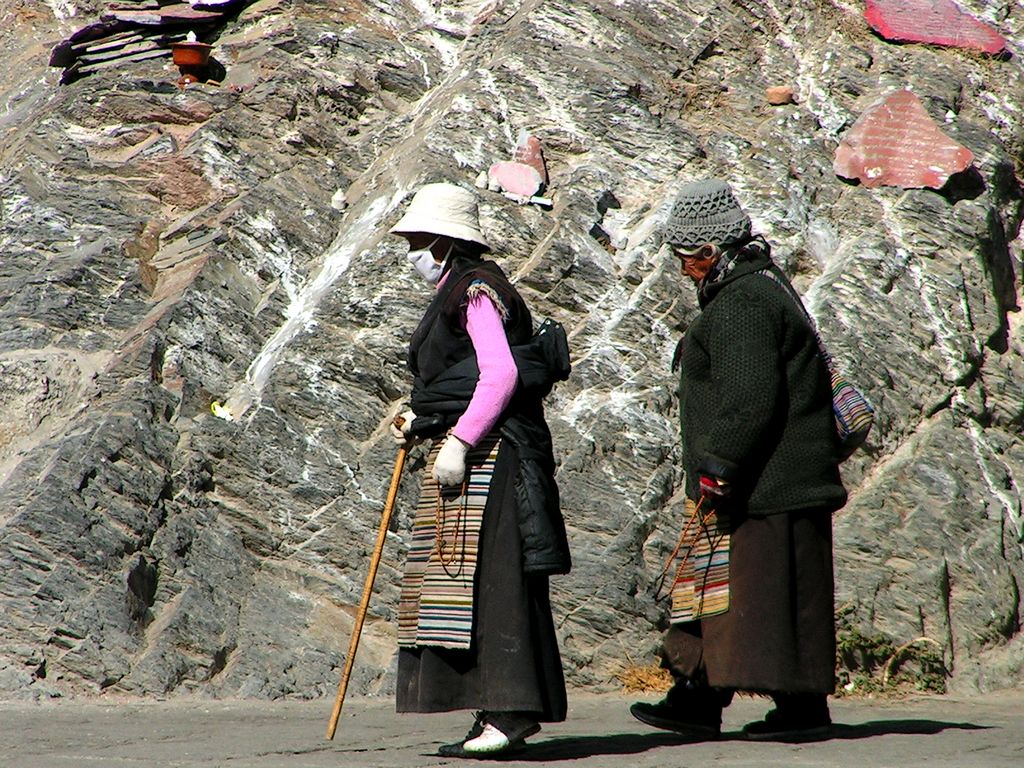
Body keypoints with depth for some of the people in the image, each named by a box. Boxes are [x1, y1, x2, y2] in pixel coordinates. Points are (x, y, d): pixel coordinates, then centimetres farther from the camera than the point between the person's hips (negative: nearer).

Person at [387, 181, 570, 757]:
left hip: (489, 453, -11)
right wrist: (422, 421, 14)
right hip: (469, 453, 11)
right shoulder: (459, 291, 21)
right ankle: (505, 711, 12)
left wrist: (457, 442, -23)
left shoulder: (477, 289, -10)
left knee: (492, 580, -13)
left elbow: (501, 376, -20)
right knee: (469, 582, 9)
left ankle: (509, 714, -14)